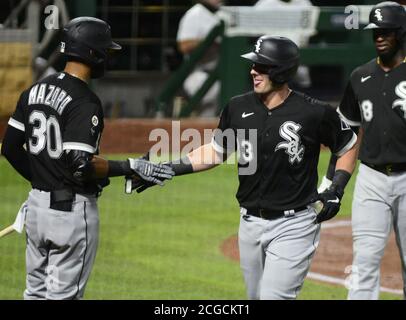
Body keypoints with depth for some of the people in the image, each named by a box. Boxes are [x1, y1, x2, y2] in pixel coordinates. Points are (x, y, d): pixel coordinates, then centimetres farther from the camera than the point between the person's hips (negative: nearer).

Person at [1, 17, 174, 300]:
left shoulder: (35, 91, 7)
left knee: (36, 292, 15)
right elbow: (81, 164, -26)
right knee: (63, 294, 0)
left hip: (38, 203, 8)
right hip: (73, 210, -8)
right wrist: (132, 166, -19)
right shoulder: (84, 102, -18)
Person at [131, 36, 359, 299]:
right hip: (251, 224, 5)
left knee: (274, 295, -15)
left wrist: (337, 189, -9)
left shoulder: (314, 113, -12)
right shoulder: (239, 108, 0)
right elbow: (216, 151, 13)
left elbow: (349, 146, 3)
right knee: (257, 296, 14)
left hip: (293, 226, -5)